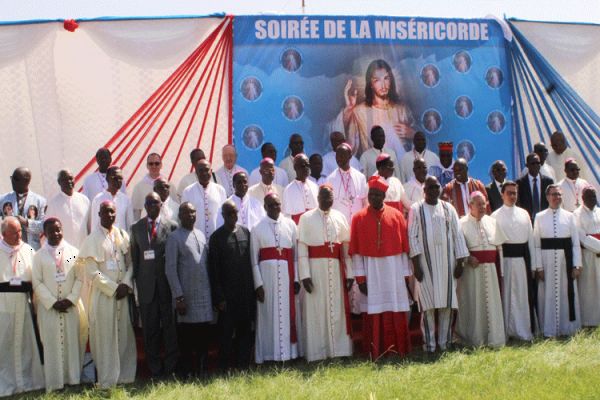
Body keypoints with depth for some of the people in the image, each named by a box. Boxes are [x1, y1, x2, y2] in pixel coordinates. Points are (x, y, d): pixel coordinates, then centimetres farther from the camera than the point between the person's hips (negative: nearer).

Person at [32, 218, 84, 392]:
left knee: (72, 341, 3)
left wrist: (70, 299, -9)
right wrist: (53, 302, -10)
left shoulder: (73, 252, 4)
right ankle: (54, 382, 5)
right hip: (48, 307, -1)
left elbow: (79, 278, 2)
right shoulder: (39, 256, 2)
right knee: (51, 343, 0)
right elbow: (37, 282, -1)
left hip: (71, 306, 1)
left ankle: (72, 378, 11)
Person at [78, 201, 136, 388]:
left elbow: (130, 262, 8)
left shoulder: (122, 235, 9)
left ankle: (125, 375, 15)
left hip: (123, 293, 4)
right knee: (106, 337, -1)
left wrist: (126, 284, -8)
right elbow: (92, 271, -8)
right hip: (103, 294, -4)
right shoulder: (93, 239, -4)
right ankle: (108, 380, 5)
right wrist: (113, 288, -11)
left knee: (125, 335, 6)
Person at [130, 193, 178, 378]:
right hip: (146, 284, 2)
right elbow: (134, 257, 12)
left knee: (170, 326, 0)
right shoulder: (136, 228, 12)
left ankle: (170, 368, 7)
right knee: (150, 329, 4)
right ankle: (155, 370, 11)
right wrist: (136, 281, 5)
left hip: (167, 284, -2)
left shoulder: (172, 226, 3)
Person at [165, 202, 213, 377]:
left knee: (203, 337, 9)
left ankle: (202, 372, 17)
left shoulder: (201, 235, 13)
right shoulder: (174, 237, -4)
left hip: (204, 295, 5)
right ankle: (186, 373, 10)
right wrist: (178, 297, -13)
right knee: (186, 339, 1)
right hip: (186, 296, -5)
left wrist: (213, 290, 9)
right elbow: (170, 269, -8)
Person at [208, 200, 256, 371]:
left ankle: (242, 367, 15)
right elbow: (213, 269, -3)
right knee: (226, 333, 3)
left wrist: (254, 287, 3)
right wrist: (219, 297, -8)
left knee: (245, 331, 7)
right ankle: (224, 368, 11)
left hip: (247, 292, 3)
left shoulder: (246, 232, 8)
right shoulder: (216, 237, -2)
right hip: (228, 294, -3)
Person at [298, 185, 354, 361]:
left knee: (337, 310, 5)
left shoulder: (340, 217, 8)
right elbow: (302, 248, -5)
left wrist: (349, 273, 0)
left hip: (336, 270, 3)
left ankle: (338, 350, 13)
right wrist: (305, 274, -13)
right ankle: (317, 353, 7)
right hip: (315, 269, -3)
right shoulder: (306, 218, 0)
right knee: (316, 311, 1)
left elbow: (347, 246, 6)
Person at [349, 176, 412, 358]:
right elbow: (356, 251, -1)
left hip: (394, 270, 1)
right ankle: (375, 354, 8)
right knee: (373, 313, 1)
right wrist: (360, 278, -7)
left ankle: (398, 351, 12)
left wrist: (406, 273, 0)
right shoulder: (359, 218, 1)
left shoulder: (396, 215, 3)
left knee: (396, 313, 2)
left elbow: (404, 247, 4)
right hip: (370, 271, -1)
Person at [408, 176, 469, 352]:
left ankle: (445, 341, 11)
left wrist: (460, 261, 2)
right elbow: (412, 236, -3)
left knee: (447, 302, 2)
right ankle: (429, 343, 4)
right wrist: (415, 263, -9)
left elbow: (457, 234, 7)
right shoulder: (416, 209, 0)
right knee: (427, 304, -2)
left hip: (446, 263, 2)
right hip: (426, 263, -2)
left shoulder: (448, 208, 8)